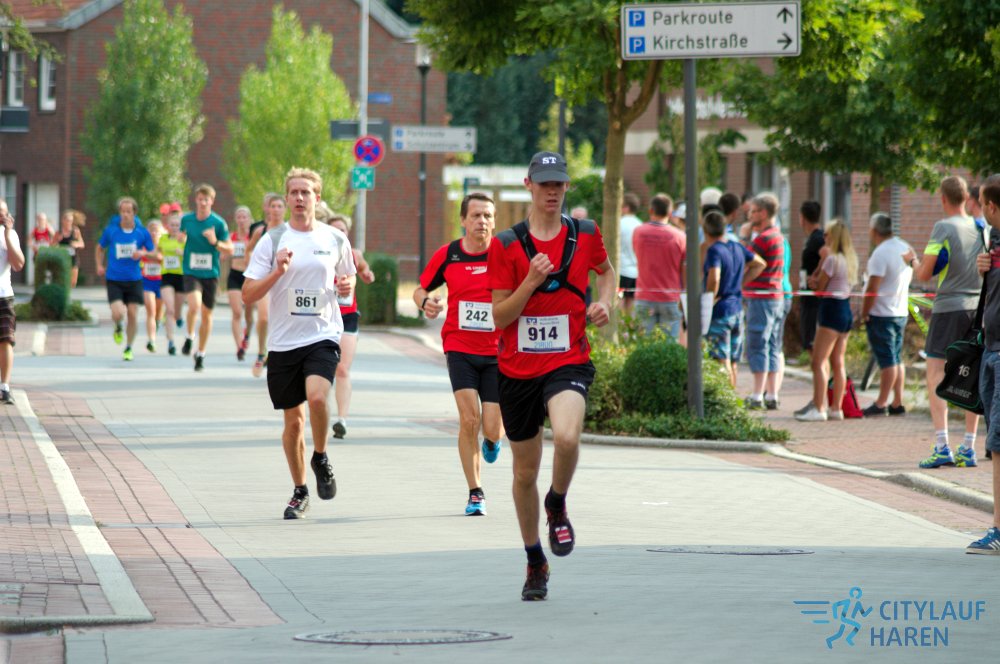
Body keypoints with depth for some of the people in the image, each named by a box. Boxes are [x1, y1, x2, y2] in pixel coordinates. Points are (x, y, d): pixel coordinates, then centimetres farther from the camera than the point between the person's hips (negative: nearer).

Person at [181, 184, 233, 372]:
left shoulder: (218, 223, -5)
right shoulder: (186, 219, 1)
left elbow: (230, 249, -1)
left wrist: (215, 242, -19)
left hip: (210, 273, 0)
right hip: (191, 272, 0)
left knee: (206, 314, 8)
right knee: (194, 305, -25)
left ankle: (200, 354, 25)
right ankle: (189, 338, 1)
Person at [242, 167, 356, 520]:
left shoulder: (335, 240, 5)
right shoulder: (272, 240, 1)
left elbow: (347, 279, 20)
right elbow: (248, 294, -2)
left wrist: (346, 286, -3)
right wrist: (278, 272, -17)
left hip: (323, 335, -1)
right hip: (283, 341, 1)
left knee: (317, 397, -27)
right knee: (293, 420, 7)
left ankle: (321, 458, 1)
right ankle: (299, 492, 24)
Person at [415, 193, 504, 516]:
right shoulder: (447, 255, 0)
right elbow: (421, 288, 12)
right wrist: (425, 302, -10)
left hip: (498, 352, 0)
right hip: (460, 348, 0)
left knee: (491, 429, -5)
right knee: (469, 418, -14)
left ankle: (493, 439, 36)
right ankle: (475, 493, 0)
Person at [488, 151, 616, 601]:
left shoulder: (585, 235, 2)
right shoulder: (506, 245, -4)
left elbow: (605, 270, 24)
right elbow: (499, 316, -5)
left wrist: (605, 302, 5)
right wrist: (531, 281, -19)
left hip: (568, 362, -1)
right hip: (518, 368, 1)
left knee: (566, 436, -32)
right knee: (525, 473, 10)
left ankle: (557, 505, 0)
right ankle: (535, 563, 30)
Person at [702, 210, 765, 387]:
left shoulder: (714, 250, -16)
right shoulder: (737, 247, 7)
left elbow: (714, 279, -31)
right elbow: (760, 264, 22)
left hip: (720, 312, -8)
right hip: (737, 309, 8)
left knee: (722, 362, -6)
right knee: (732, 362, 15)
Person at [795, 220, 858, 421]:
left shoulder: (832, 259, -14)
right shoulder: (850, 260, 11)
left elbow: (819, 287, -9)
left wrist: (822, 260, -4)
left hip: (831, 309, -9)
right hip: (846, 309, 9)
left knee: (818, 362, -8)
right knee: (838, 362, 12)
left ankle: (818, 408, -14)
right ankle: (836, 408, 15)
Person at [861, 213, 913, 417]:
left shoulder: (881, 253, -18)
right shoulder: (905, 249, 9)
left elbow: (872, 288, -20)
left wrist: (864, 312, -11)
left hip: (881, 314, -8)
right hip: (901, 312, 8)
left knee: (887, 360, -6)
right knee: (896, 359, 12)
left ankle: (881, 404, -2)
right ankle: (897, 403, 15)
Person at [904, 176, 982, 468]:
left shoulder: (943, 228, -10)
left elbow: (924, 274, -9)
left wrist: (912, 260, 13)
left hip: (948, 308, -5)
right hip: (978, 307, 5)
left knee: (936, 375, -3)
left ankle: (942, 447, -14)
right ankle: (968, 449, 9)